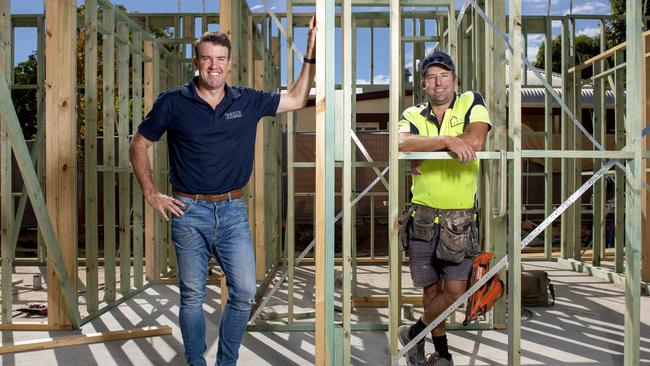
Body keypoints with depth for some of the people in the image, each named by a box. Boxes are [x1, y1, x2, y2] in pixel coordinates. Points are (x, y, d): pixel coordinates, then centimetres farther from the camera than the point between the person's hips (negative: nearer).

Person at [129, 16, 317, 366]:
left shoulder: (247, 101, 3)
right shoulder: (173, 102, -3)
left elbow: (296, 99, 10)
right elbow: (138, 145, 6)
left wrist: (311, 51, 2)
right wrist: (151, 194, -1)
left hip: (233, 210, 2)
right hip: (188, 210, -2)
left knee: (244, 292, 1)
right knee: (192, 296, 7)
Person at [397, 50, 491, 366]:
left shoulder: (471, 103, 0)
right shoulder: (413, 115, 5)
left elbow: (476, 142, -20)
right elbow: (401, 145, -18)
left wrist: (423, 150, -15)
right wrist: (447, 141, -29)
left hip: (460, 218, -2)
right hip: (423, 217, 2)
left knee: (455, 290, -4)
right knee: (431, 289, 10)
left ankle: (414, 333, 21)